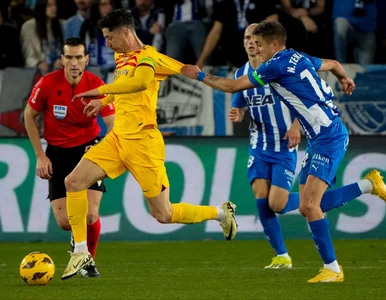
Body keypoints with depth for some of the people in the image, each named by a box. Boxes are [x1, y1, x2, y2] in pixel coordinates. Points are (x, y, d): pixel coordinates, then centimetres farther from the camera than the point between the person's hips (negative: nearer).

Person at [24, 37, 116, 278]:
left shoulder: (97, 86, -15)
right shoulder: (48, 84, -15)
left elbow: (114, 126, -12)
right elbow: (29, 116, 0)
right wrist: (40, 155, -3)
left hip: (88, 148, -1)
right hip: (58, 152, 1)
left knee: (90, 216, -14)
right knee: (64, 222, -6)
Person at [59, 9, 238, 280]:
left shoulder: (147, 56, -14)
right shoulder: (122, 57, 12)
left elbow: (140, 82, -37)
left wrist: (101, 91, -33)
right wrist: (104, 102, 30)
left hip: (143, 143, -8)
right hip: (118, 138, 8)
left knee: (163, 215, -2)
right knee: (74, 181, -8)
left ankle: (221, 213, 22)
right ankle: (81, 252, -1)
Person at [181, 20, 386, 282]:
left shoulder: (277, 65, -14)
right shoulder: (300, 58, 12)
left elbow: (233, 86, -8)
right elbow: (333, 64, 31)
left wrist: (200, 76, 5)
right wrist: (344, 79, 54)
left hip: (330, 137, -10)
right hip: (318, 140, 10)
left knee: (310, 205, -16)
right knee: (307, 208, 7)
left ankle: (332, 269, -12)